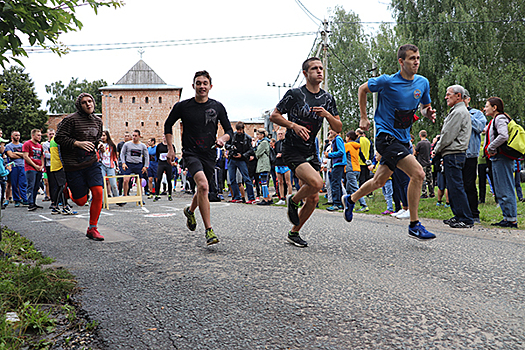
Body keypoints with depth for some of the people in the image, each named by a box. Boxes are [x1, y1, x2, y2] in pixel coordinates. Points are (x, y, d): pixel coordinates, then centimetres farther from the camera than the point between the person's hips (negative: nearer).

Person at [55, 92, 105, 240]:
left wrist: (99, 144, 4)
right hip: (74, 165, -5)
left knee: (98, 193, -11)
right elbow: (59, 137, -10)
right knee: (81, 201, 0)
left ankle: (92, 229, 4)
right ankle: (67, 189, 37)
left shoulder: (98, 121, 10)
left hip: (92, 162, 5)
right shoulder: (71, 119, -10)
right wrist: (78, 143, -22)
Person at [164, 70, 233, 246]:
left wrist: (222, 138, -13)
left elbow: (229, 130, 9)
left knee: (203, 189, 17)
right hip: (190, 153, -4)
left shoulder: (217, 107, 2)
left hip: (209, 154, 4)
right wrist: (170, 148, 6)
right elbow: (168, 125, 12)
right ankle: (209, 230, -22)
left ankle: (190, 210, 52)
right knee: (203, 185, -26)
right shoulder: (182, 106, -3)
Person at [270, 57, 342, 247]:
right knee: (316, 183, -27)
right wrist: (293, 125, -18)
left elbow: (338, 128, 8)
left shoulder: (327, 99, 8)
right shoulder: (294, 94, -7)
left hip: (311, 152, 6)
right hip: (292, 151, -6)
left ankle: (294, 233, 22)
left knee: (313, 199, 2)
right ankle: (293, 201, 4)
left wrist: (327, 114, -11)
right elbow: (274, 116, -3)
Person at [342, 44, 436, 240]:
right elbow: (363, 89, 4)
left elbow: (425, 106, 19)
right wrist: (363, 118, 4)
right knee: (418, 174, -20)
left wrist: (428, 113, -5)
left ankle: (350, 199, 42)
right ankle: (414, 225, -9)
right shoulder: (387, 81, -12)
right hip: (386, 136, -7)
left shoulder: (423, 83, 4)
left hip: (403, 139, 7)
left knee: (379, 181, 16)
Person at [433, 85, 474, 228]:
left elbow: (448, 135, -16)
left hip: (454, 154, -11)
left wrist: (437, 149, -3)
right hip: (452, 154, 11)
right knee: (452, 187, 13)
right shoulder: (456, 111, 22)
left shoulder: (459, 112, -12)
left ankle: (465, 219, -6)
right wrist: (440, 150, 16)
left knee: (456, 187, -9)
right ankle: (458, 216, 18)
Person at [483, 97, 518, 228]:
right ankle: (507, 217, 17)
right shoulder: (494, 120, 20)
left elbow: (503, 136, -24)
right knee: (500, 191, 12)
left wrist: (490, 148, -15)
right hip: (497, 159, 10)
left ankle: (512, 220, -4)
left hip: (501, 158, -10)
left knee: (505, 190, -7)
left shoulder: (500, 118, -9)